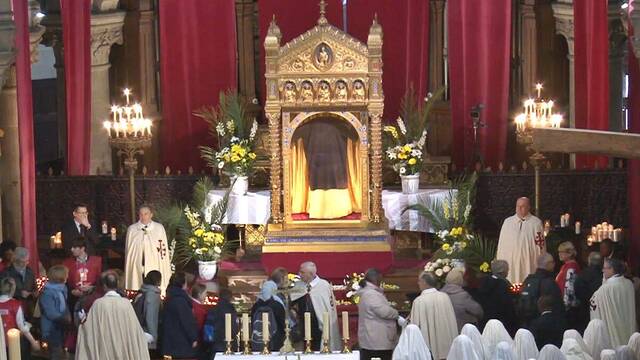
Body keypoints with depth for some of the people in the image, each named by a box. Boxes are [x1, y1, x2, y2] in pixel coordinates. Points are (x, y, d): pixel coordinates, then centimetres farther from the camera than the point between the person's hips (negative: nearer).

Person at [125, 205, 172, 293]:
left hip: (154, 267, -1)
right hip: (137, 268, 1)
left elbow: (164, 250, 5)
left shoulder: (159, 228, 4)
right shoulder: (131, 229, 7)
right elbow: (128, 251, 11)